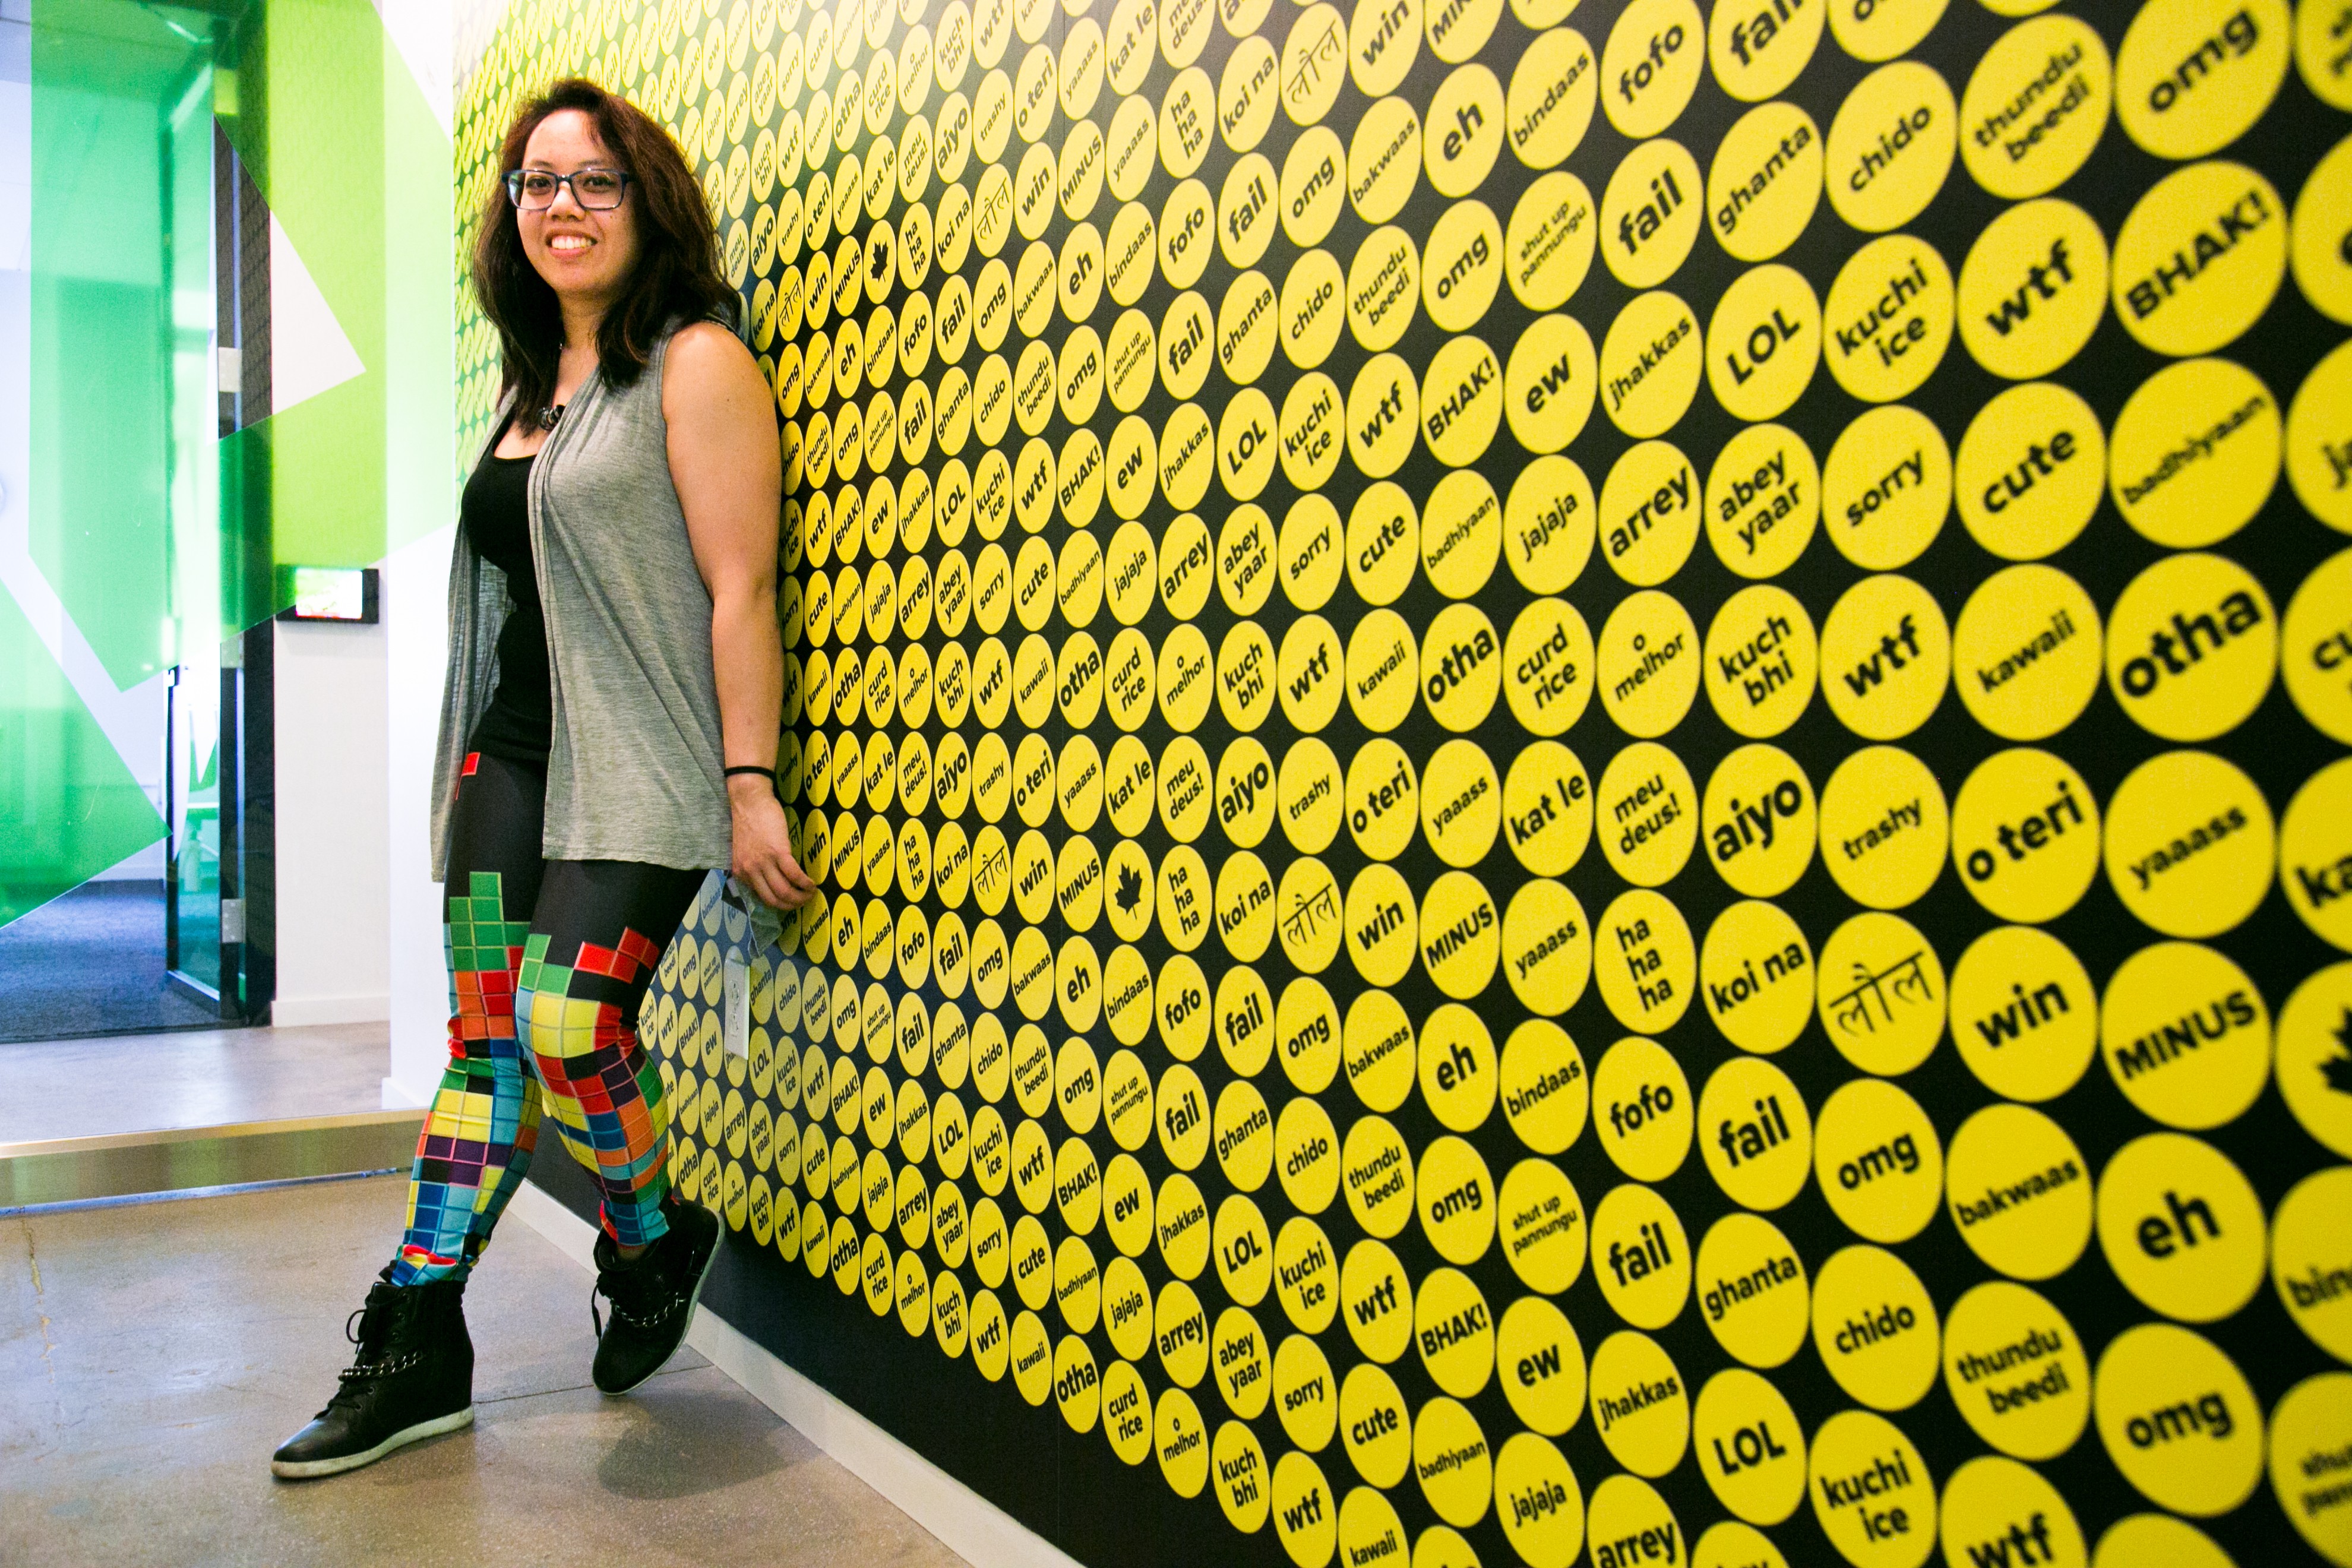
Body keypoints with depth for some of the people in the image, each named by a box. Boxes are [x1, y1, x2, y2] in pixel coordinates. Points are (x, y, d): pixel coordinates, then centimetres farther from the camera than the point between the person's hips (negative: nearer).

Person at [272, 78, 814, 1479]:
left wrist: (750, 786, -17)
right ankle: (419, 1356, 14)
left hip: (638, 765, -7)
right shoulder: (534, 381, 18)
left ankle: (657, 1242, 16)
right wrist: (475, 764, 21)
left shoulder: (696, 364, -5)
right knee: (485, 1033, 7)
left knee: (566, 1024, -15)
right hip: (509, 753, 7)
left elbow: (739, 586, -12)